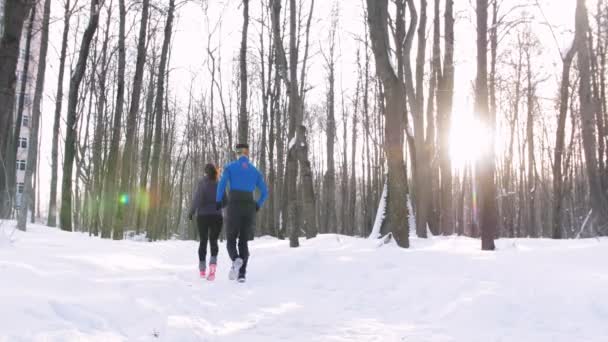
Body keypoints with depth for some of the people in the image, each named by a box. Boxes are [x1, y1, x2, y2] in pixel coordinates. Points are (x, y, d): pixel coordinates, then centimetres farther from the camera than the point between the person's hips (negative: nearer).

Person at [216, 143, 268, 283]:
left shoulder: (230, 167, 4)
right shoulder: (255, 171, 12)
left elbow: (222, 184, -12)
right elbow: (265, 192, 7)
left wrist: (218, 201, 2)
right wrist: (257, 206, 21)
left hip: (234, 207, -2)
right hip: (249, 208, 2)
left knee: (231, 241, 9)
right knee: (244, 242, 12)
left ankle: (236, 260, -24)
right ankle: (242, 274, -2)